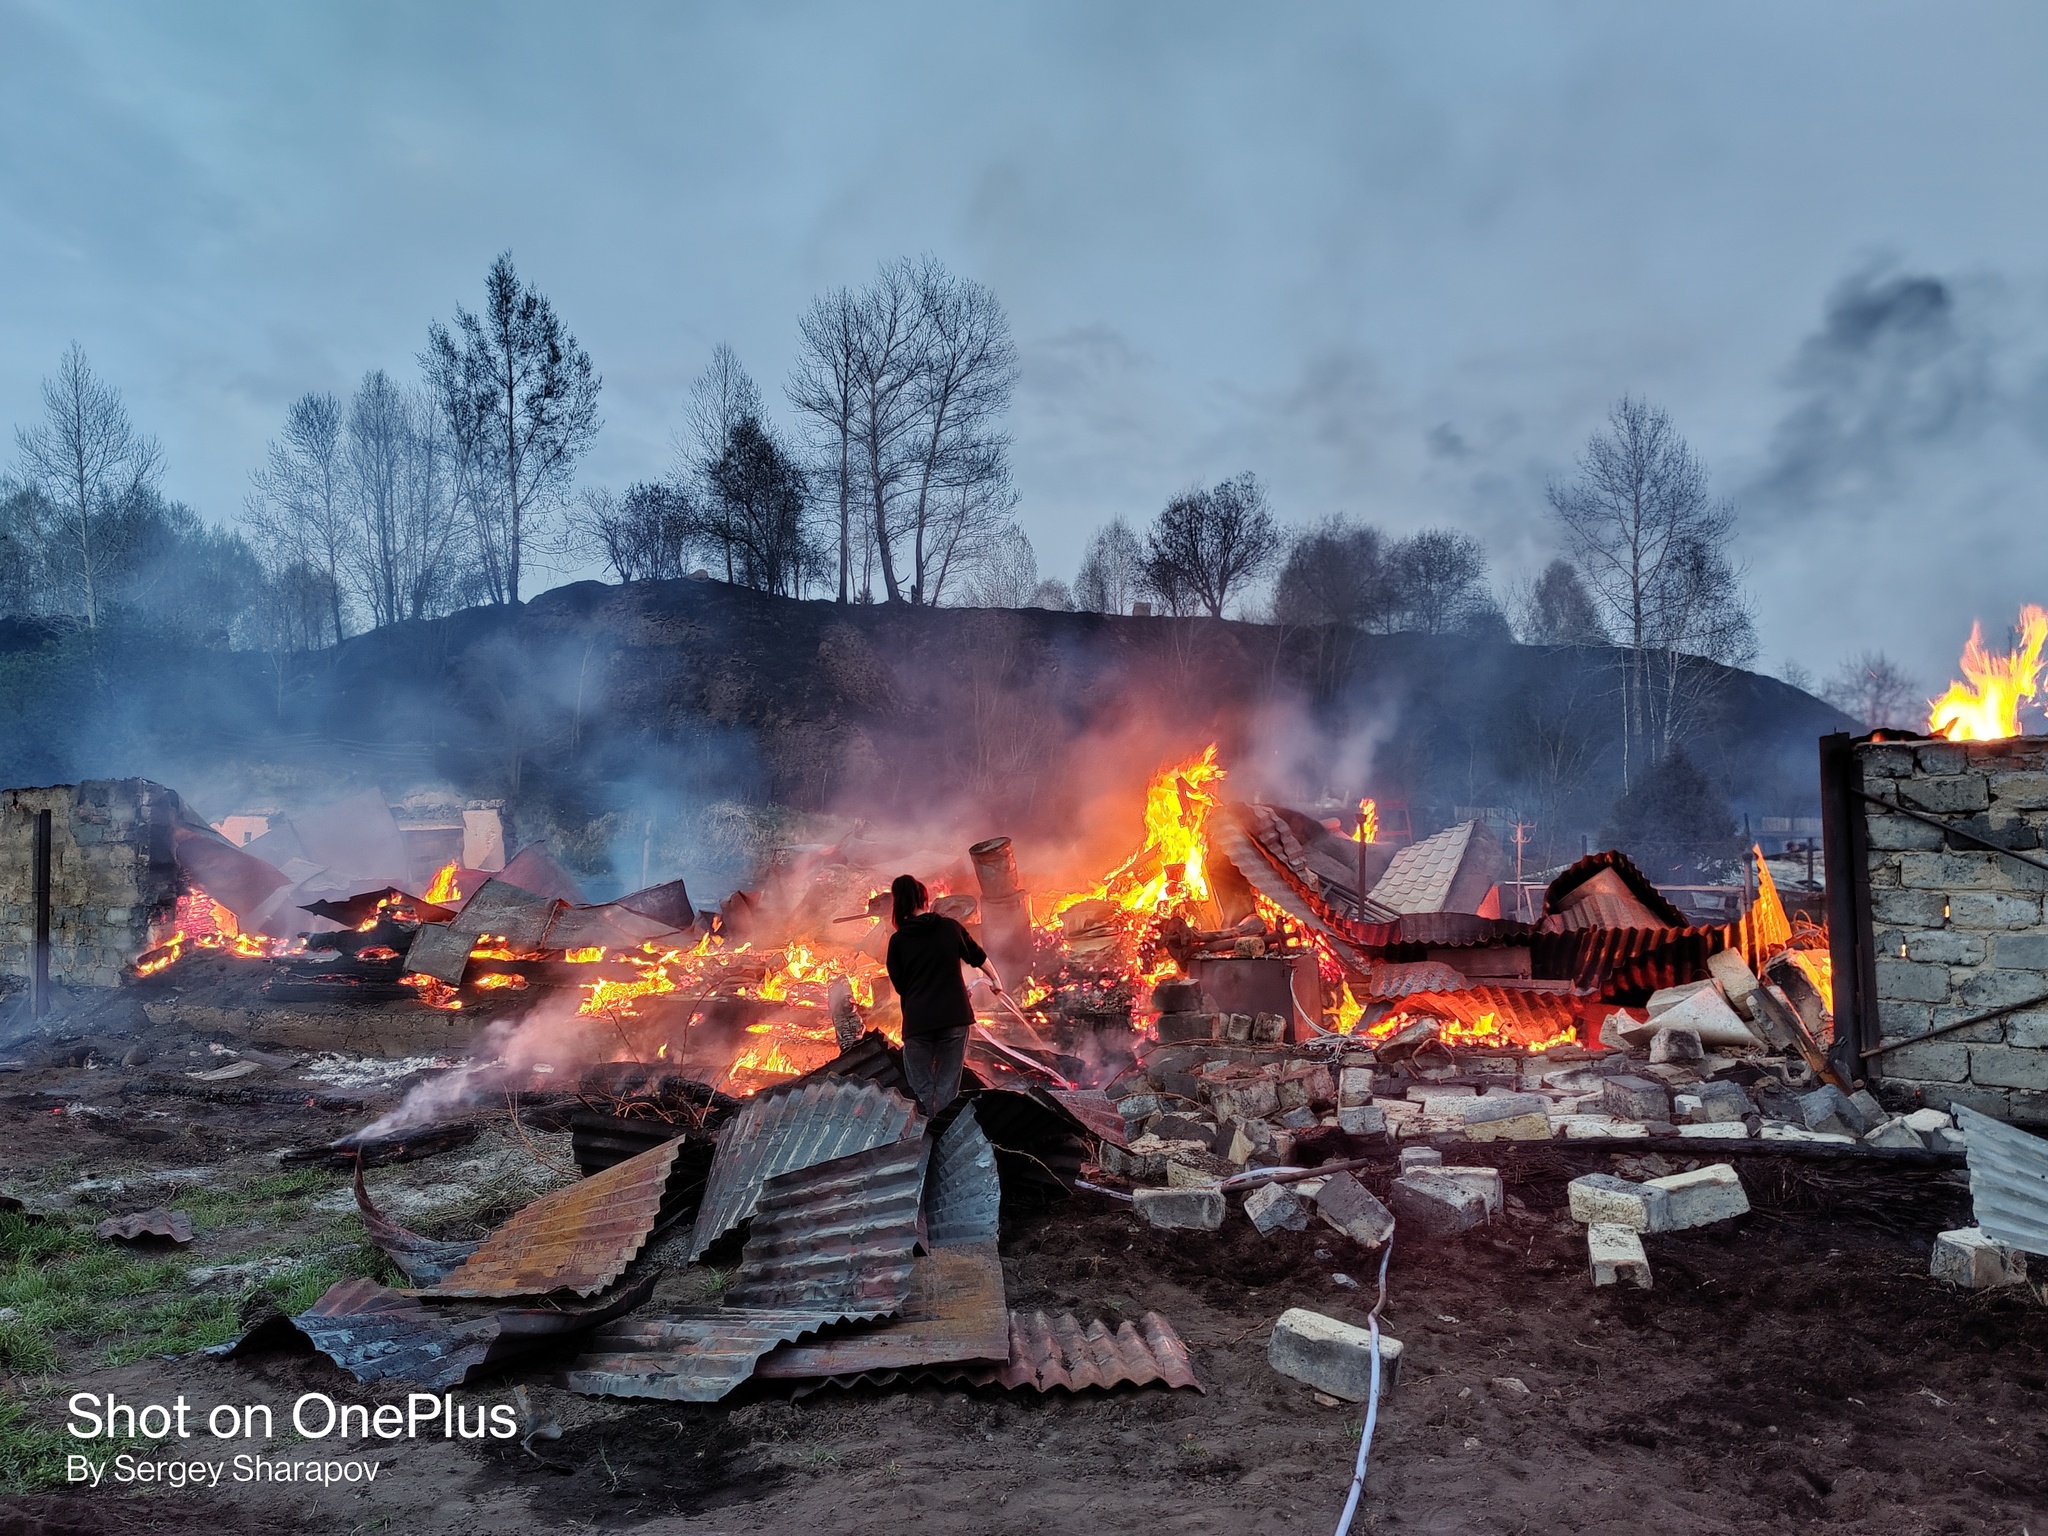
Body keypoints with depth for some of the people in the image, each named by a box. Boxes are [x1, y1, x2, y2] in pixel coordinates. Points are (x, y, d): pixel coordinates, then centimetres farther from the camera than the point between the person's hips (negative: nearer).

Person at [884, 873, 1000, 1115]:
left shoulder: (897, 941, -1)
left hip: (917, 1022, -1)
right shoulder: (949, 927, 2)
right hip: (955, 1017, 1)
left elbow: (898, 984, 7)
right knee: (948, 1086, 9)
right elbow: (978, 956, 17)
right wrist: (995, 979, 35)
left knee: (923, 1087, 9)